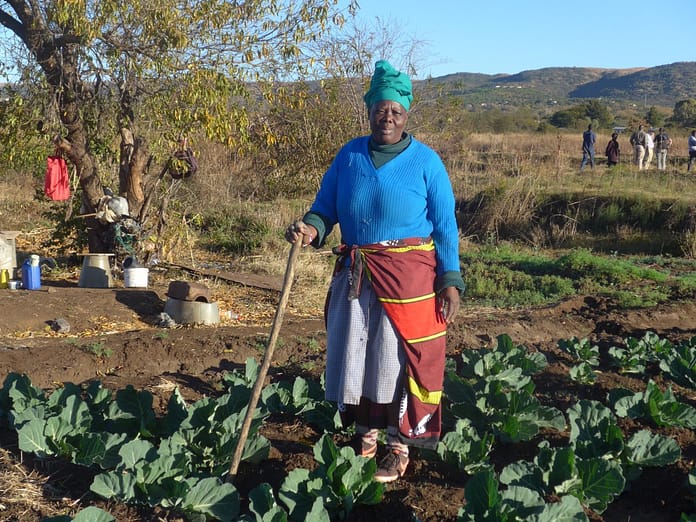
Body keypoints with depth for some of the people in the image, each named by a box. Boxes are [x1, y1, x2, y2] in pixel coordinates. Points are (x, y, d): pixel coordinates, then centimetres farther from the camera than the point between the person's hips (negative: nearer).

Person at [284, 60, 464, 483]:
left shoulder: (425, 161, -4)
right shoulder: (349, 155, 6)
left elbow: (445, 227, -3)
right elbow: (325, 207, 10)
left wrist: (451, 281, -10)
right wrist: (311, 229, -12)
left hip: (408, 277, -4)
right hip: (355, 276, 4)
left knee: (401, 357, 1)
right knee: (354, 353, 11)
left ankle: (400, 448, 17)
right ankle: (365, 437, 29)